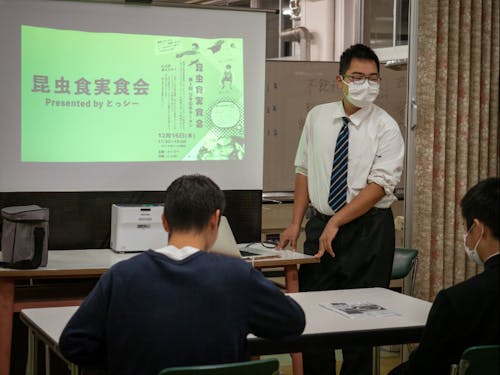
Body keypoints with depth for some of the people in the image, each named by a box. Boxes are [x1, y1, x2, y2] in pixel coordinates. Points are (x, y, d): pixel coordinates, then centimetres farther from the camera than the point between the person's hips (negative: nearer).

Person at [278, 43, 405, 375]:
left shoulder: (386, 128, -6)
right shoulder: (317, 117, 5)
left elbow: (379, 185, -13)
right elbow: (304, 171, 9)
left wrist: (336, 223, -18)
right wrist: (296, 224, 1)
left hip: (368, 230, -3)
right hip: (320, 224, 3)